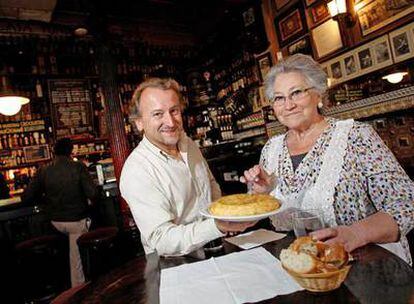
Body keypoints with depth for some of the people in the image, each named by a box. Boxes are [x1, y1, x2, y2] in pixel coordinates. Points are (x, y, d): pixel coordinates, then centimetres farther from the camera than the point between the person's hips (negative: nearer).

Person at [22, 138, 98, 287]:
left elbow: (26, 198, -5)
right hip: (77, 220, -4)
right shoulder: (79, 167, -16)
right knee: (76, 258, 11)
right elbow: (93, 194, -21)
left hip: (56, 221, 4)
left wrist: (46, 196, 13)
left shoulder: (43, 171, -7)